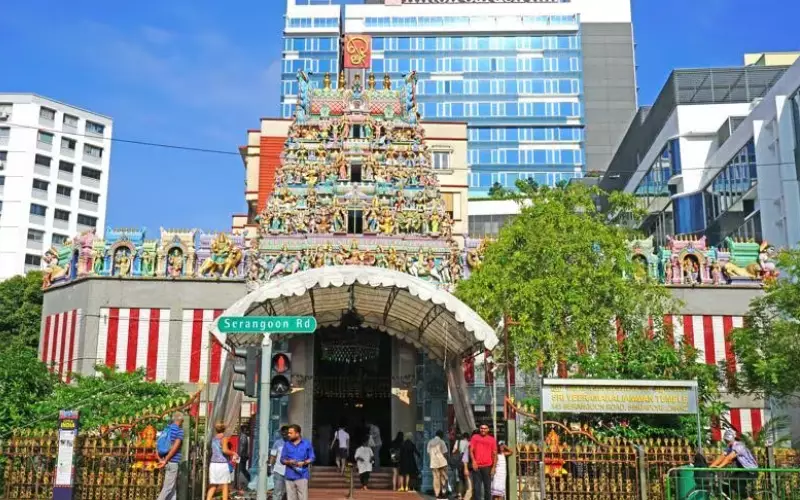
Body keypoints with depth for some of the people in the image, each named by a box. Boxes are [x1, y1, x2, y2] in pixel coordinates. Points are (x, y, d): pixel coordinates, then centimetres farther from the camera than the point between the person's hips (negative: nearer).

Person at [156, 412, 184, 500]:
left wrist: (160, 459, 6)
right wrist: (165, 460, -13)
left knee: (173, 487, 13)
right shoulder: (179, 430, -9)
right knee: (168, 487, -4)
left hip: (167, 462, 7)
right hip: (173, 462, -7)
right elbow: (175, 447, -16)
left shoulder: (166, 429, 12)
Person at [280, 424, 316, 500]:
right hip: (289, 477, 2)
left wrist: (304, 463, -14)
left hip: (302, 476, -2)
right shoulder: (287, 445, 7)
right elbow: (282, 459, 10)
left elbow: (312, 458, 4)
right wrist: (288, 462, -12)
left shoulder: (307, 444, 1)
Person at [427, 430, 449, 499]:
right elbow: (445, 453, -5)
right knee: (444, 478, 5)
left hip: (433, 463, 4)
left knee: (436, 478, 4)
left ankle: (437, 494, 1)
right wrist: (446, 459, 9)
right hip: (442, 462, -4)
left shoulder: (430, 442, 10)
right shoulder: (441, 441, -4)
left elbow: (428, 453, 10)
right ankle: (444, 493, 0)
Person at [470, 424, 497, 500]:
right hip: (476, 466, 0)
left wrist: (494, 467, 0)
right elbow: (471, 450, 2)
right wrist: (473, 461, -13)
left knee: (487, 487, 6)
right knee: (476, 487, 0)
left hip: (487, 466, 0)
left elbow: (494, 454, 7)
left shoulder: (492, 439, 7)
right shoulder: (475, 437, 7)